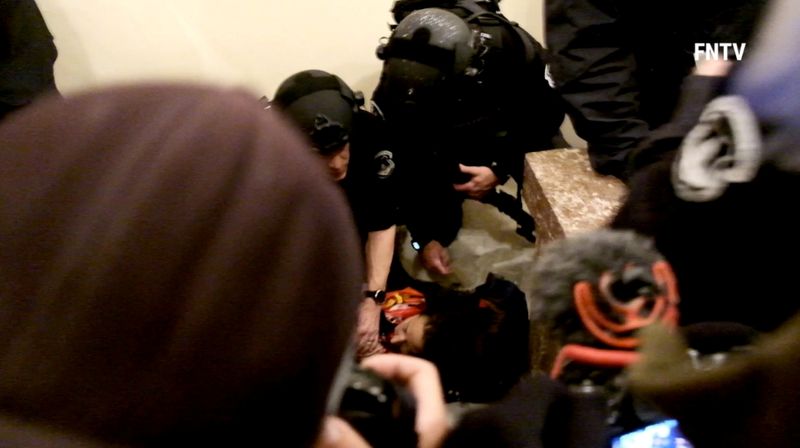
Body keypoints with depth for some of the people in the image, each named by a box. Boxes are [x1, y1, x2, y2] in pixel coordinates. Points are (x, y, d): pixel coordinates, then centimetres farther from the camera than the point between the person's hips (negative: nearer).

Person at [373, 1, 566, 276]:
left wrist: (501, 169, -30)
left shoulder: (512, 50, -36)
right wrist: (424, 238, -20)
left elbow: (546, 114, -19)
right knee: (437, 229, -12)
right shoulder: (398, 87, -32)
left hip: (512, 131, 0)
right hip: (448, 140, 0)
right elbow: (403, 168, -19)